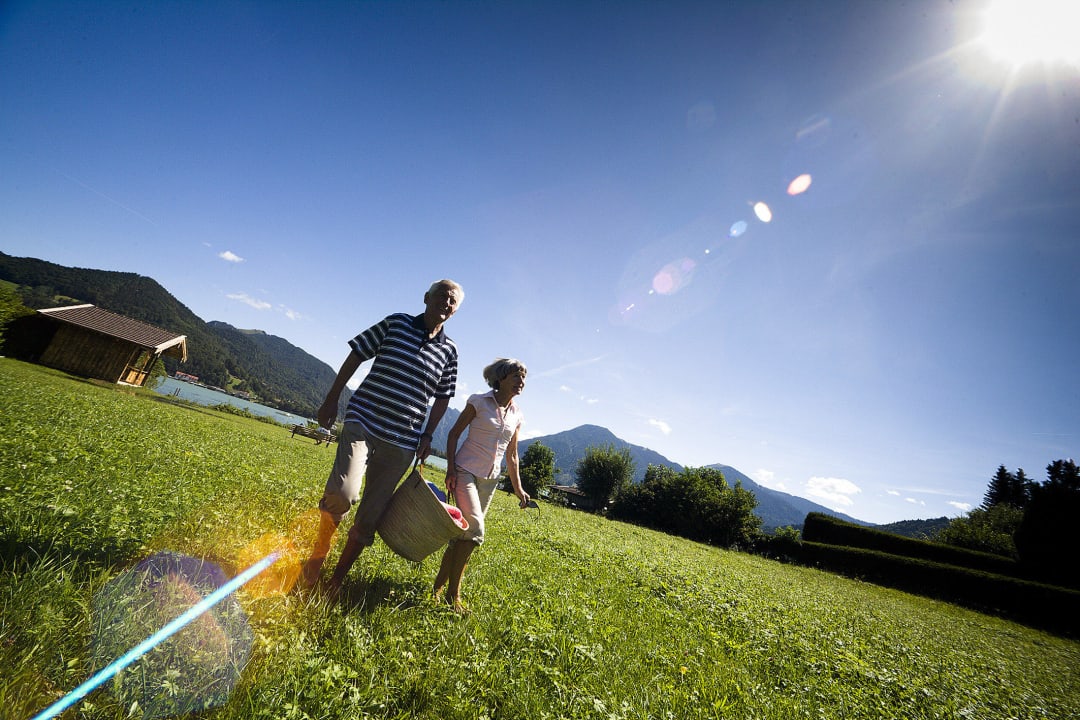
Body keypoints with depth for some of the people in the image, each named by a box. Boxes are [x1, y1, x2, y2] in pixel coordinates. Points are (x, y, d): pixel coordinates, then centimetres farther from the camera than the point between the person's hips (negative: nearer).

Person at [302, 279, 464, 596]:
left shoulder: (449, 350, 8)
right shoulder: (396, 323, 3)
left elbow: (442, 397, 14)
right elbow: (356, 355, 6)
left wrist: (427, 435, 6)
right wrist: (332, 399, 4)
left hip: (402, 442, 2)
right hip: (363, 422, -2)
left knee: (371, 516, 6)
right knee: (343, 491, -23)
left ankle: (337, 578, 24)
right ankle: (318, 552, 6)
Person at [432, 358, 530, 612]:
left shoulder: (516, 415, 7)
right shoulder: (479, 402, -6)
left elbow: (511, 456, 14)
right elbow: (454, 433, -2)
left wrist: (518, 488, 12)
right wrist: (451, 468, -12)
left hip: (489, 479, 5)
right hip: (465, 471, -5)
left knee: (462, 533, 9)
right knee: (474, 532, -15)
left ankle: (440, 584, 23)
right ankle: (453, 593, -1)